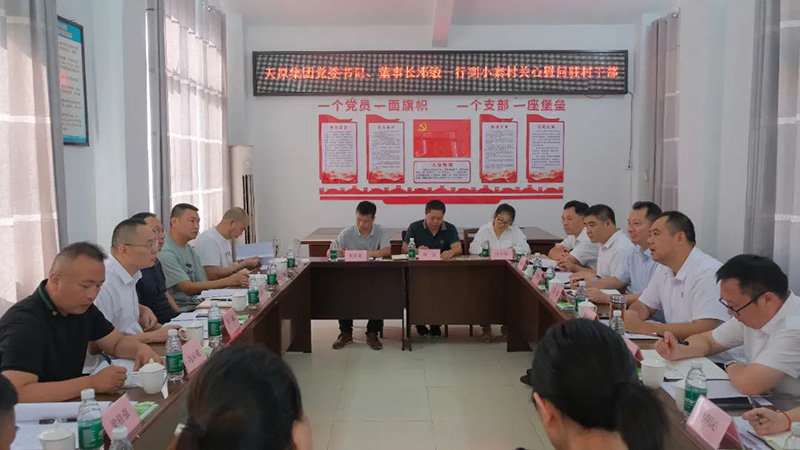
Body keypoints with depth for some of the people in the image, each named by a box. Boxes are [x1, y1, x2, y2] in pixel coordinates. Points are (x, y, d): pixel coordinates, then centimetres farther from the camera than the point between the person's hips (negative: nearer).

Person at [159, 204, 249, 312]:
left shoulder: (190, 250, 15)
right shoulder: (165, 253, -13)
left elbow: (203, 283, 10)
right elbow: (189, 289, -18)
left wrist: (235, 280, -6)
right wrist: (228, 281, -21)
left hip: (196, 306, 9)